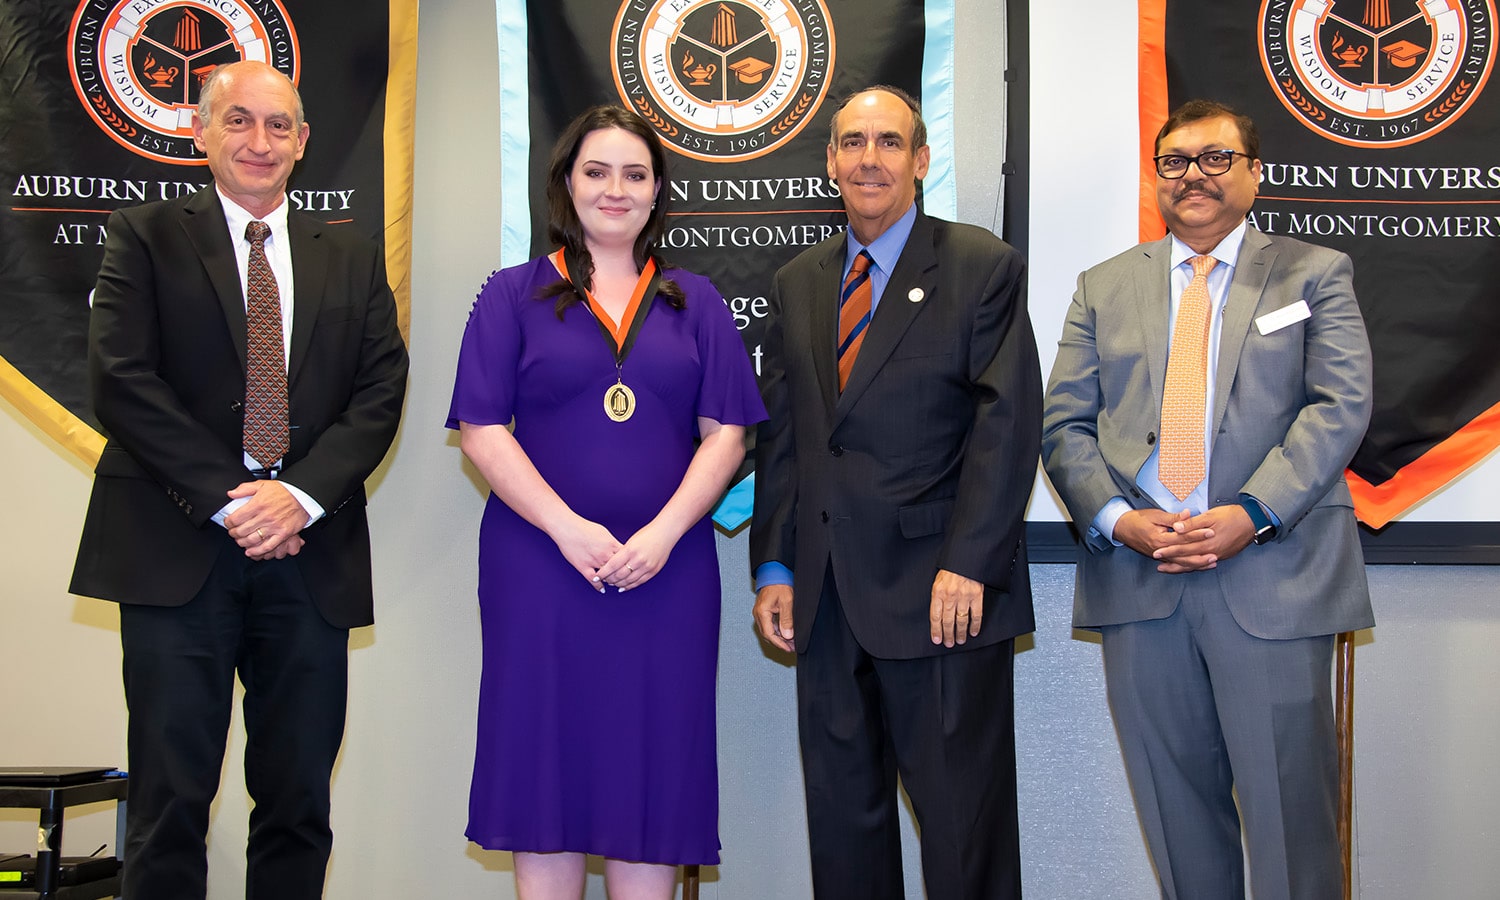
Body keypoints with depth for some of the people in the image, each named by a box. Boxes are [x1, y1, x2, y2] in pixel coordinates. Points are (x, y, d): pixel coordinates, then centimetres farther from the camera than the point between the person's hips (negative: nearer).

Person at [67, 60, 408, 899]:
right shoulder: (144, 236, 6)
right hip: (179, 550, -2)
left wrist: (301, 497, -11)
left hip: (308, 553, 3)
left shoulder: (354, 259, 15)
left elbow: (380, 393, 5)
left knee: (299, 803, 7)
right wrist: (227, 499, -13)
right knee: (171, 799, 0)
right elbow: (123, 381, -5)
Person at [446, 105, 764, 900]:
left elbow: (725, 433, 4)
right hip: (540, 563, -1)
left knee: (653, 763, 4)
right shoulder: (513, 295, 7)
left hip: (665, 569, 2)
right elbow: (481, 430, -2)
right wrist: (568, 528, -13)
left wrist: (664, 531, -11)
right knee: (548, 757, 2)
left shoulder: (694, 302, 12)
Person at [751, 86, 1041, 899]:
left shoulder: (983, 268, -1)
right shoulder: (797, 284, 15)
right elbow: (780, 435, 14)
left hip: (941, 595, -5)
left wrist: (967, 564, -15)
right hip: (827, 599, 5)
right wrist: (775, 567, 7)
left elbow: (1008, 423, -8)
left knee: (964, 816, 1)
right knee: (842, 809, 12)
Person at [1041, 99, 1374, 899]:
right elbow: (1066, 424, 7)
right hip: (1138, 576, 3)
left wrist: (1253, 514, -17)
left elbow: (1338, 407, -4)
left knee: (1289, 806, 1)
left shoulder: (1315, 274, 9)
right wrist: (1116, 517, -10)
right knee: (1176, 807, 11)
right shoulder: (1104, 287, 15)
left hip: (1272, 578, -2)